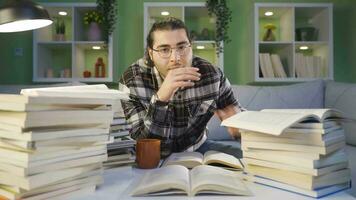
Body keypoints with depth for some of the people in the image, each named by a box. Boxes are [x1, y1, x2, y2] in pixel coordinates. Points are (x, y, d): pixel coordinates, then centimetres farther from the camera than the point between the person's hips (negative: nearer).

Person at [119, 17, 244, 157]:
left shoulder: (211, 74, -14)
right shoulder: (132, 80, -20)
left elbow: (232, 110, 3)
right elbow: (143, 141, -27)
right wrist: (160, 99, -41)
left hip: (196, 150, 2)